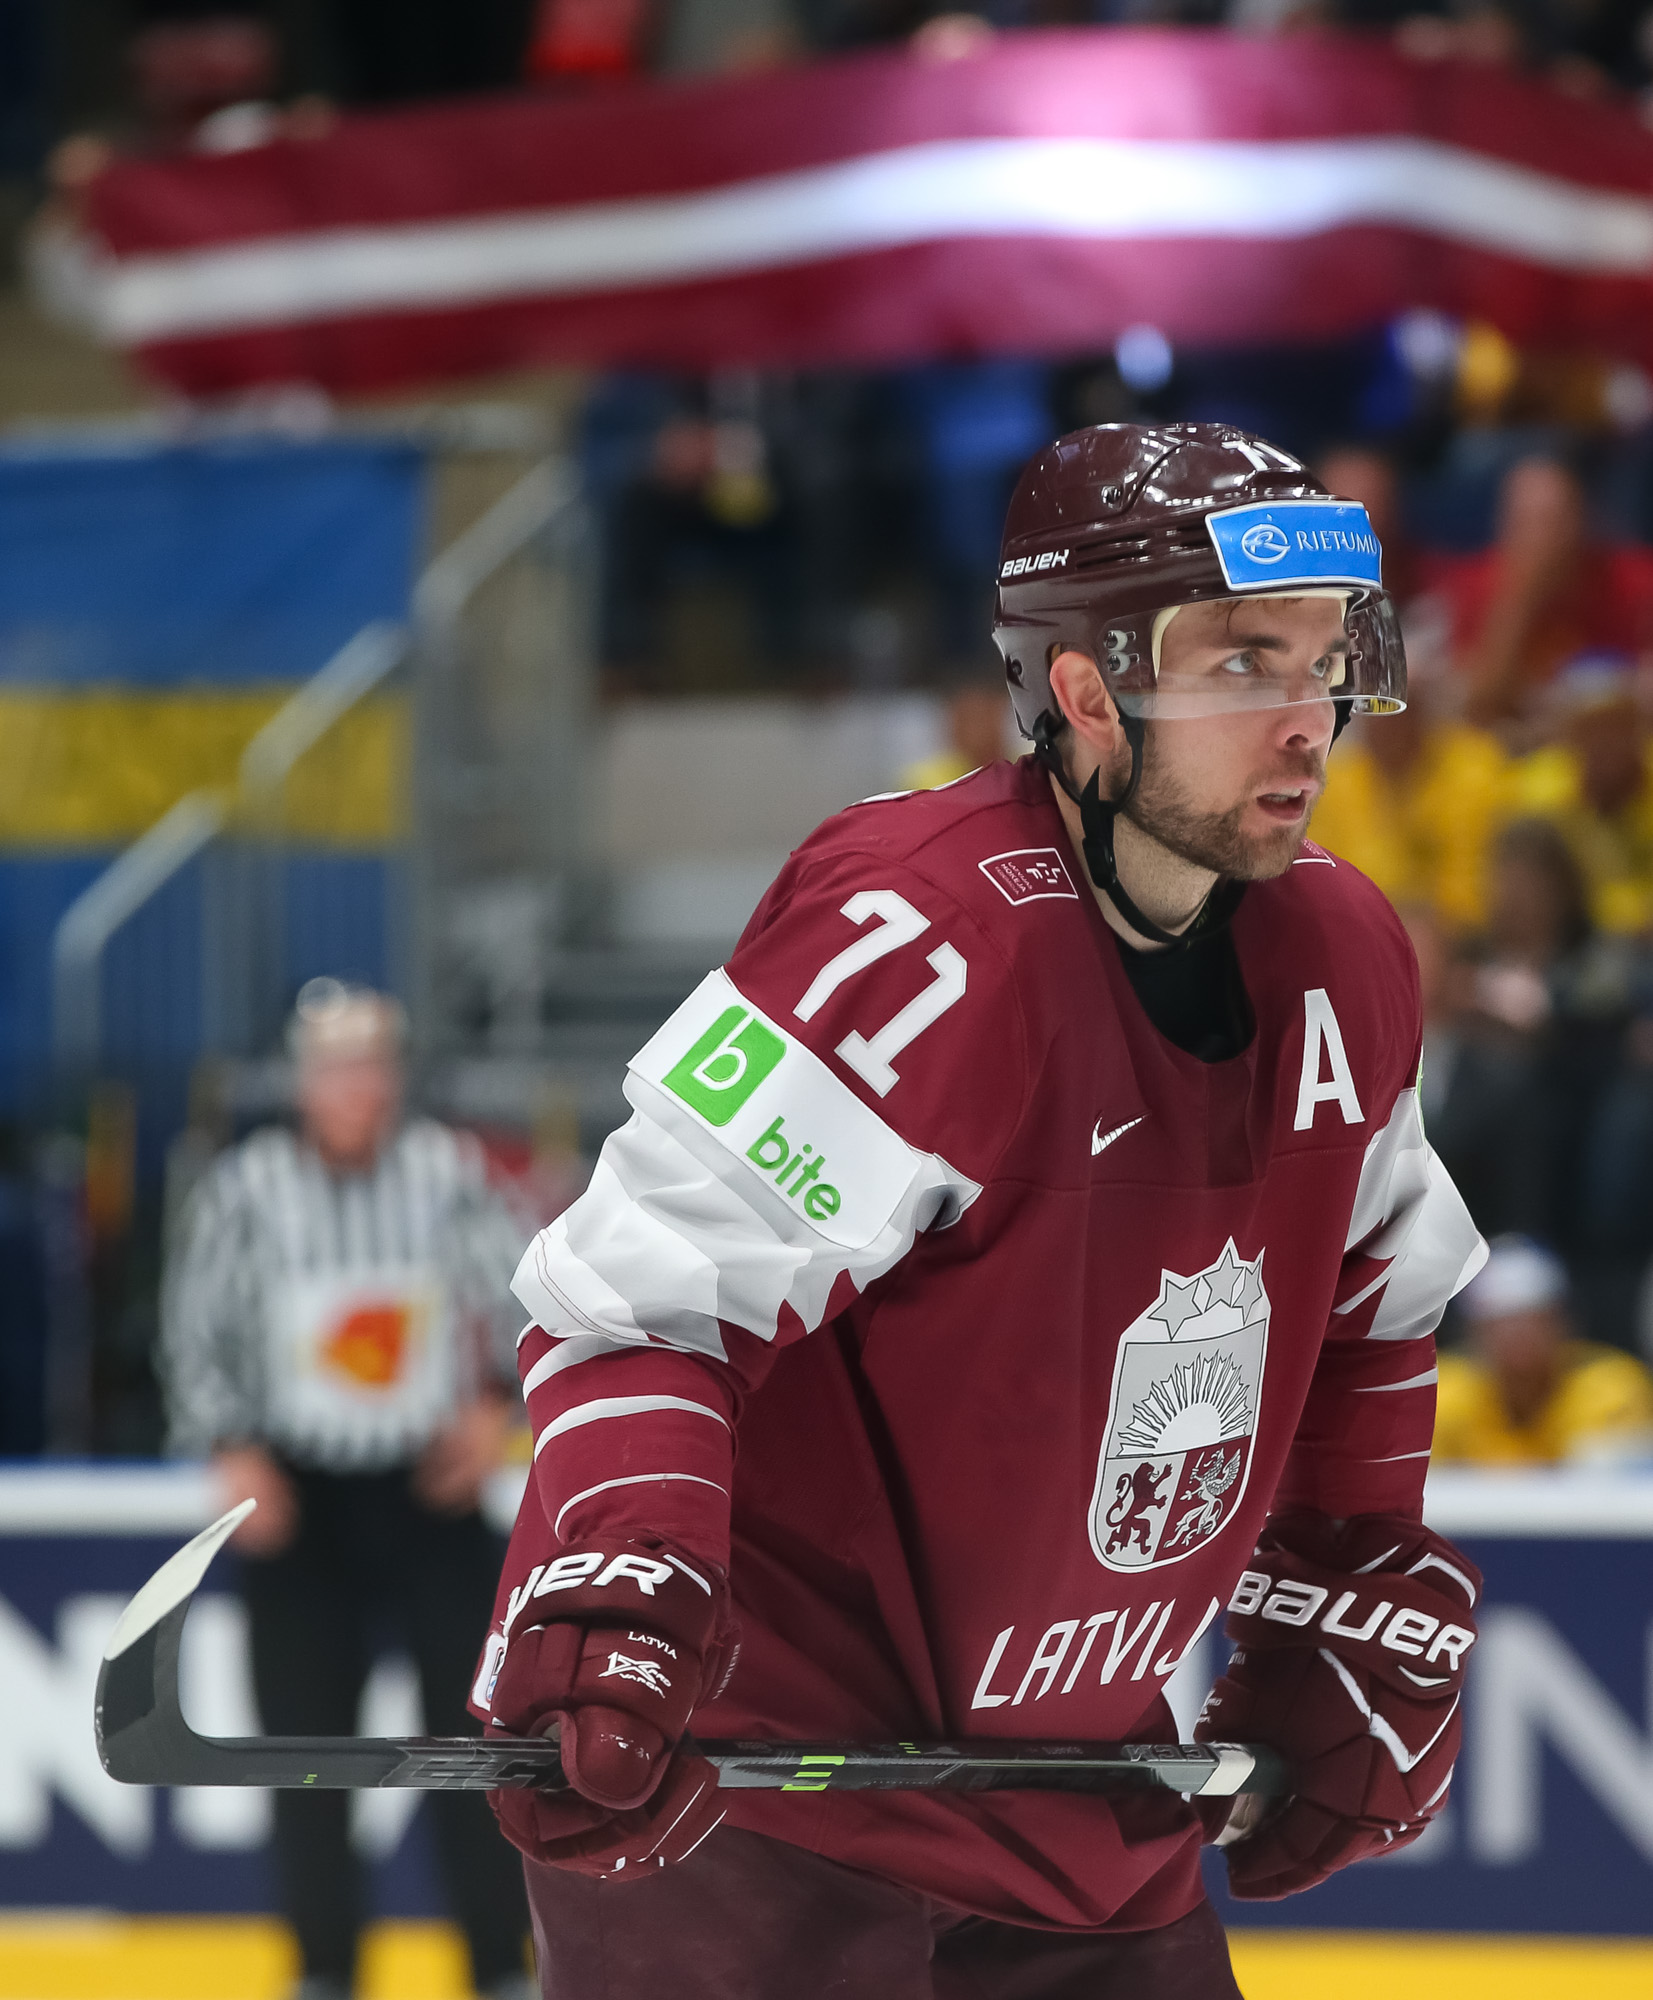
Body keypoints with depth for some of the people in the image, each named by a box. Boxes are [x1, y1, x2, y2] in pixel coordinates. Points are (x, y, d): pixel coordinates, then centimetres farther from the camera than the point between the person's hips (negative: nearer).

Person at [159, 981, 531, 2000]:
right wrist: (233, 1452, -8)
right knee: (307, 1734, 2)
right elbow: (196, 1325, 0)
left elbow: (510, 1289, 3)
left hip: (431, 1488, 0)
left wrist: (493, 1402, -10)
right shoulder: (246, 1186, -7)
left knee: (473, 1720, -1)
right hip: (301, 1493, 0)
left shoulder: (451, 1170, -6)